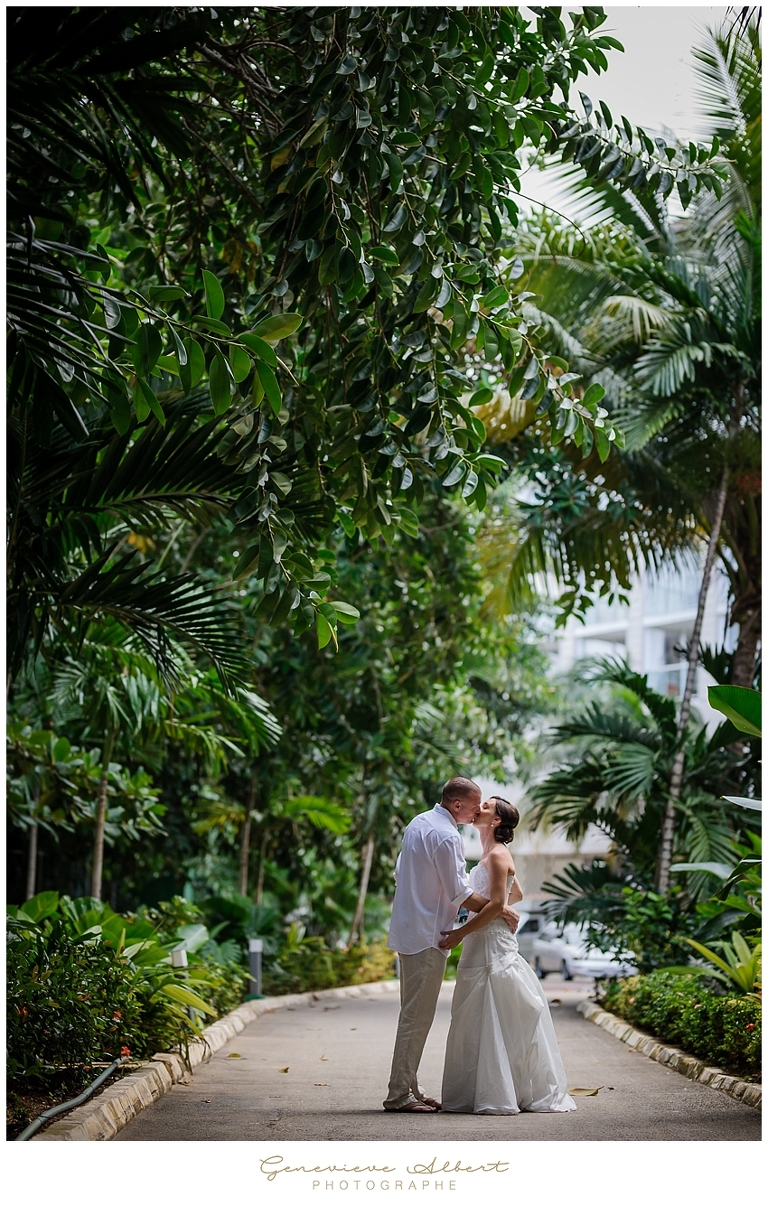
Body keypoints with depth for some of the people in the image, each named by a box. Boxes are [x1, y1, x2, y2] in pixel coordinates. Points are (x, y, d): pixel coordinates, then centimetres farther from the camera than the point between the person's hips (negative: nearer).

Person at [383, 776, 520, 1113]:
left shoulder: (418, 823, 12)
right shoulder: (446, 836, -18)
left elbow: (400, 873, 20)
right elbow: (460, 893, -16)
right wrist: (499, 910, -6)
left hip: (409, 930, 10)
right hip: (427, 936, -10)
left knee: (414, 1013, 14)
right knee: (417, 1016, -6)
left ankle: (407, 1088, 19)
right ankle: (399, 1094, -3)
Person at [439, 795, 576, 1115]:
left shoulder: (497, 854, -12)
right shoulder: (491, 854, 16)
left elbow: (496, 904, -20)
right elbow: (517, 895, 27)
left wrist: (460, 934, -20)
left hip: (493, 947, -10)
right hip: (483, 946, 10)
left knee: (489, 1021, -7)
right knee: (477, 1022, 10)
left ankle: (494, 1097, -3)